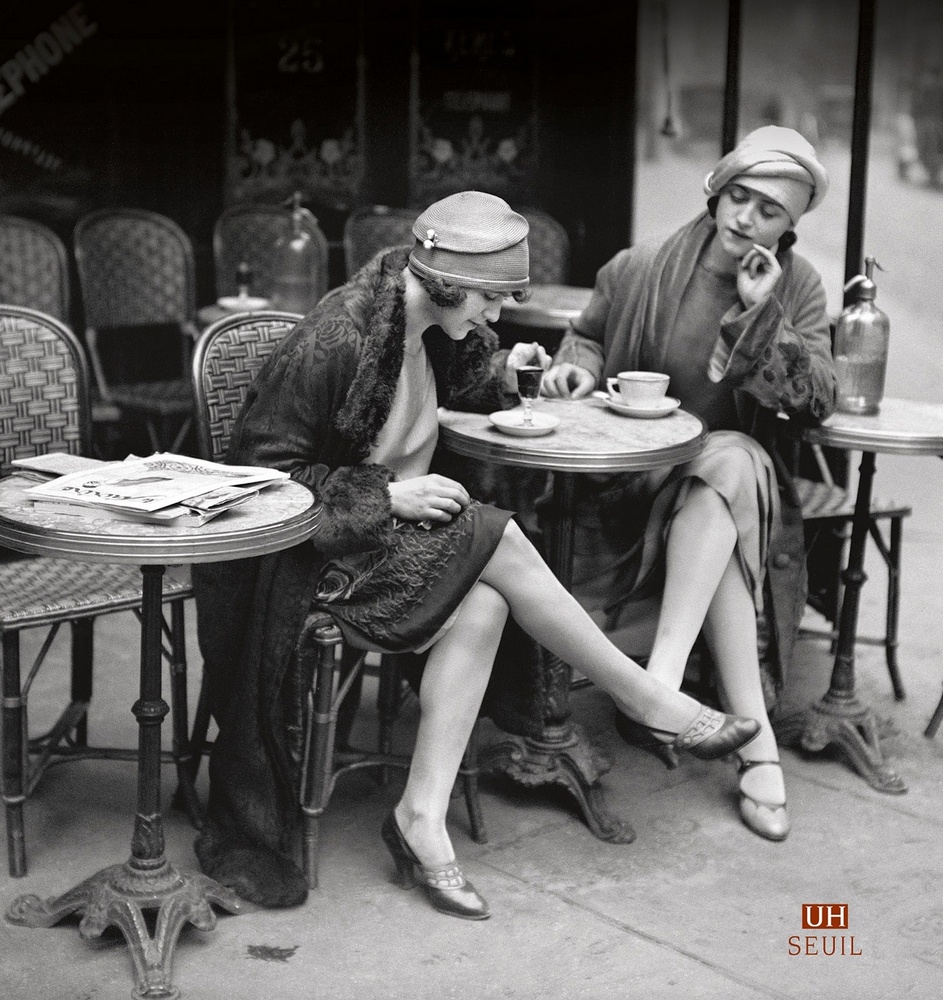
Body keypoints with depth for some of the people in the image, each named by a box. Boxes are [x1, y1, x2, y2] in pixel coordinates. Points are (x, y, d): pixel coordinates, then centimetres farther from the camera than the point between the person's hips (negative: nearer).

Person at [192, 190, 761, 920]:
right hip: (320, 549, -8)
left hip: (395, 530, 8)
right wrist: (386, 495, -23)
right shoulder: (336, 339, -22)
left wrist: (500, 372, 5)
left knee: (482, 604, -22)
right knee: (498, 544, -23)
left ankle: (423, 816, -19)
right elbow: (261, 465, -19)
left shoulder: (427, 328, 3)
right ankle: (650, 702, -10)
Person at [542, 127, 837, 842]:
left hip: (739, 466, 2)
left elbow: (817, 400, -8)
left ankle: (662, 676, -37)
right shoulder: (641, 270, -4)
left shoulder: (798, 288, 2)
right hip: (637, 478, -2)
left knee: (732, 463, -35)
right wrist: (579, 367, -7)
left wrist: (759, 314, -18)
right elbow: (589, 334, 16)